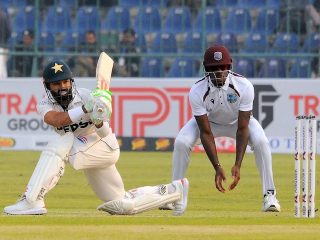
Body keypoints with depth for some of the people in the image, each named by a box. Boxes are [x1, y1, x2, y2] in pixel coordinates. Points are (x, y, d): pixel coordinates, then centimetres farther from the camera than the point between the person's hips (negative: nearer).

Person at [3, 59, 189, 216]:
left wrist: (99, 121, -43)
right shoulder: (46, 105, -9)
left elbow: (105, 134, -20)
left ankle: (32, 201, -33)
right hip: (84, 154, 6)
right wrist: (86, 109, -45)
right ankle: (174, 191, 28)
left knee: (59, 143, -30)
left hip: (104, 147, -6)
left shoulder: (86, 96, -19)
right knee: (123, 206, 11)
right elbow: (57, 120, -33)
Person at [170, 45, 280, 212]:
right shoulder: (197, 92, -32)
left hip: (239, 121, 0)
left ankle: (269, 195, -18)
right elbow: (206, 133, -28)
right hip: (208, 121, 0)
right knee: (181, 142, -25)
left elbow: (242, 129, -31)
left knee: (261, 142, -28)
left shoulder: (244, 87, -33)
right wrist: (217, 167, -36)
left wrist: (237, 165, -38)